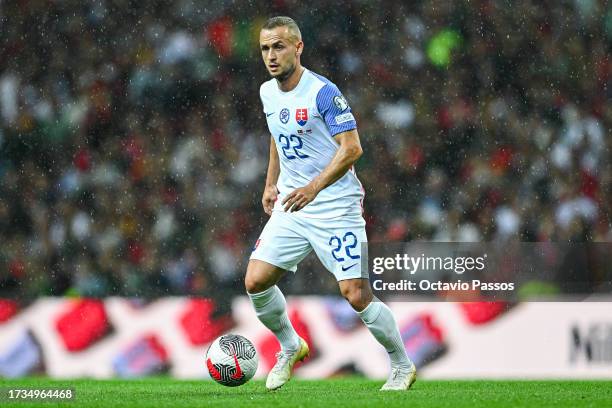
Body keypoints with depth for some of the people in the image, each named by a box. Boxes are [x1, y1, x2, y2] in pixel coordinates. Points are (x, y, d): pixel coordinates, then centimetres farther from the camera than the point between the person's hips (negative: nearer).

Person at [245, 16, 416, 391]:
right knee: (255, 282, -6)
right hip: (291, 206, 6)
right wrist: (271, 184, 24)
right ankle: (290, 348, 19)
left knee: (357, 296, -10)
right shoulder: (268, 93, 7)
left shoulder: (323, 92, -16)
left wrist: (313, 188, -29)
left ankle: (403, 367, 10)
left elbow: (352, 147, -20)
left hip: (336, 206, -6)